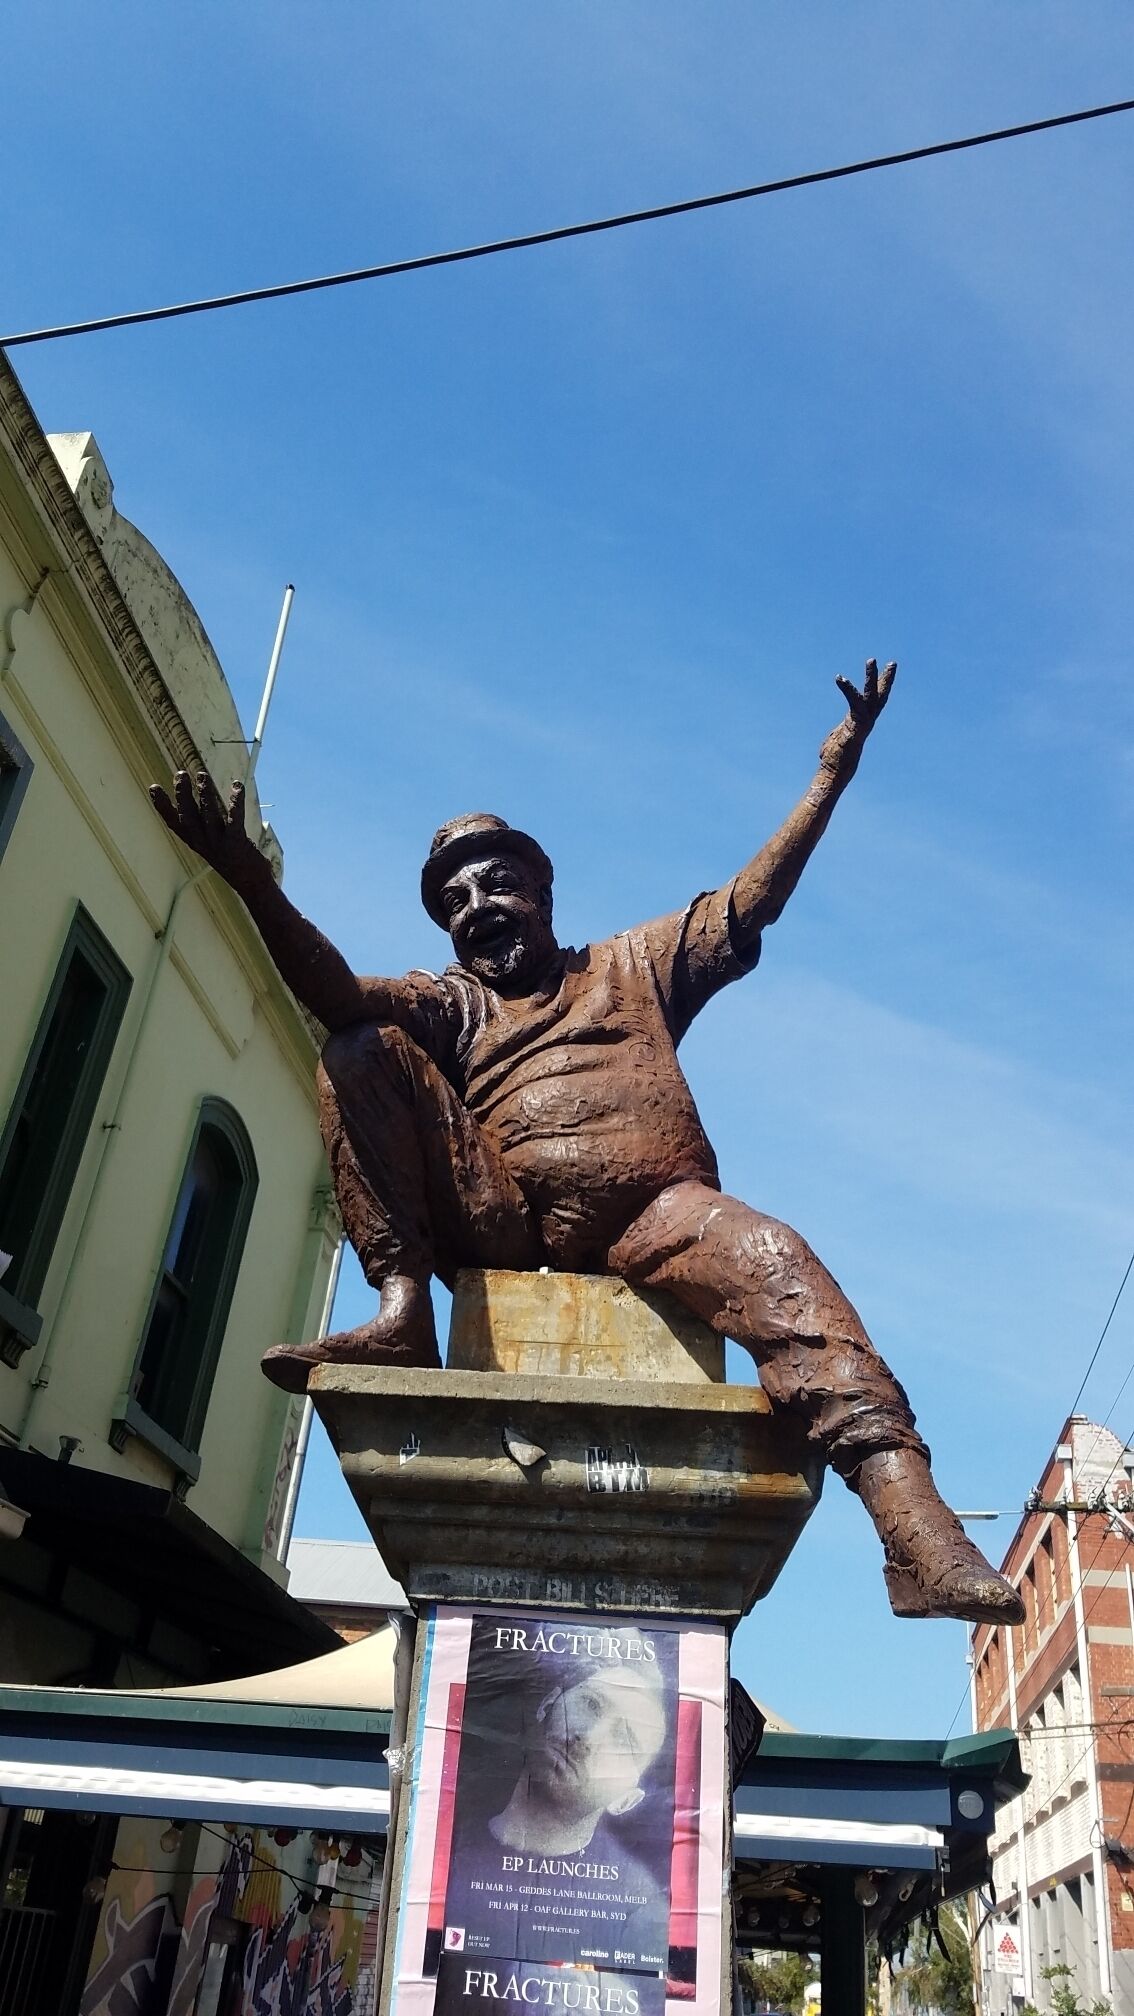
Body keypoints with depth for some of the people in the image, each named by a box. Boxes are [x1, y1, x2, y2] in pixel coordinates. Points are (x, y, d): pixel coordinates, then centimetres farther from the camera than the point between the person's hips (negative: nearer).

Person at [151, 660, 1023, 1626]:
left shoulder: (632, 966, 28)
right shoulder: (449, 1004, 24)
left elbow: (747, 905, 18)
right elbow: (337, 995, 2)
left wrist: (829, 776, 9)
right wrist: (255, 884, -14)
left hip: (657, 1213, -1)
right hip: (503, 1219, 1)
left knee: (774, 1259, -32)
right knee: (358, 1053, -11)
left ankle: (919, 1538, -43)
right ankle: (403, 1314, -25)